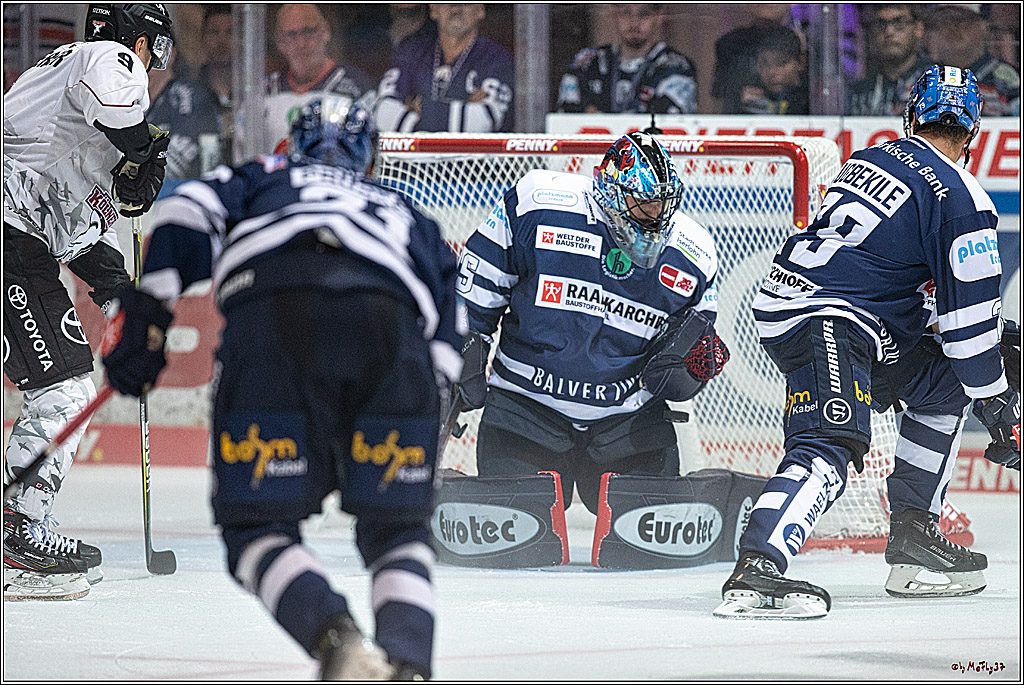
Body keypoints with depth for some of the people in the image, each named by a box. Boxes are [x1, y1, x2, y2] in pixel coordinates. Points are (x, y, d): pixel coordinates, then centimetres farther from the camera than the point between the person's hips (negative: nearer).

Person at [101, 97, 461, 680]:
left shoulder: (261, 179, 39)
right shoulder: (408, 217, 42)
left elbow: (190, 213, 17)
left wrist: (145, 310, 12)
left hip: (273, 308, -1)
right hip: (389, 319, 2)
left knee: (258, 527, 7)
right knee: (397, 530, 16)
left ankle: (334, 638, -22)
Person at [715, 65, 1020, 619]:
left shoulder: (869, 160, 20)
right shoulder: (960, 198, -4)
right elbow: (970, 315, -5)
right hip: (825, 321, -9)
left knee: (943, 384, 22)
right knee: (832, 444, -26)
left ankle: (912, 540, 20)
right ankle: (755, 572, -47)